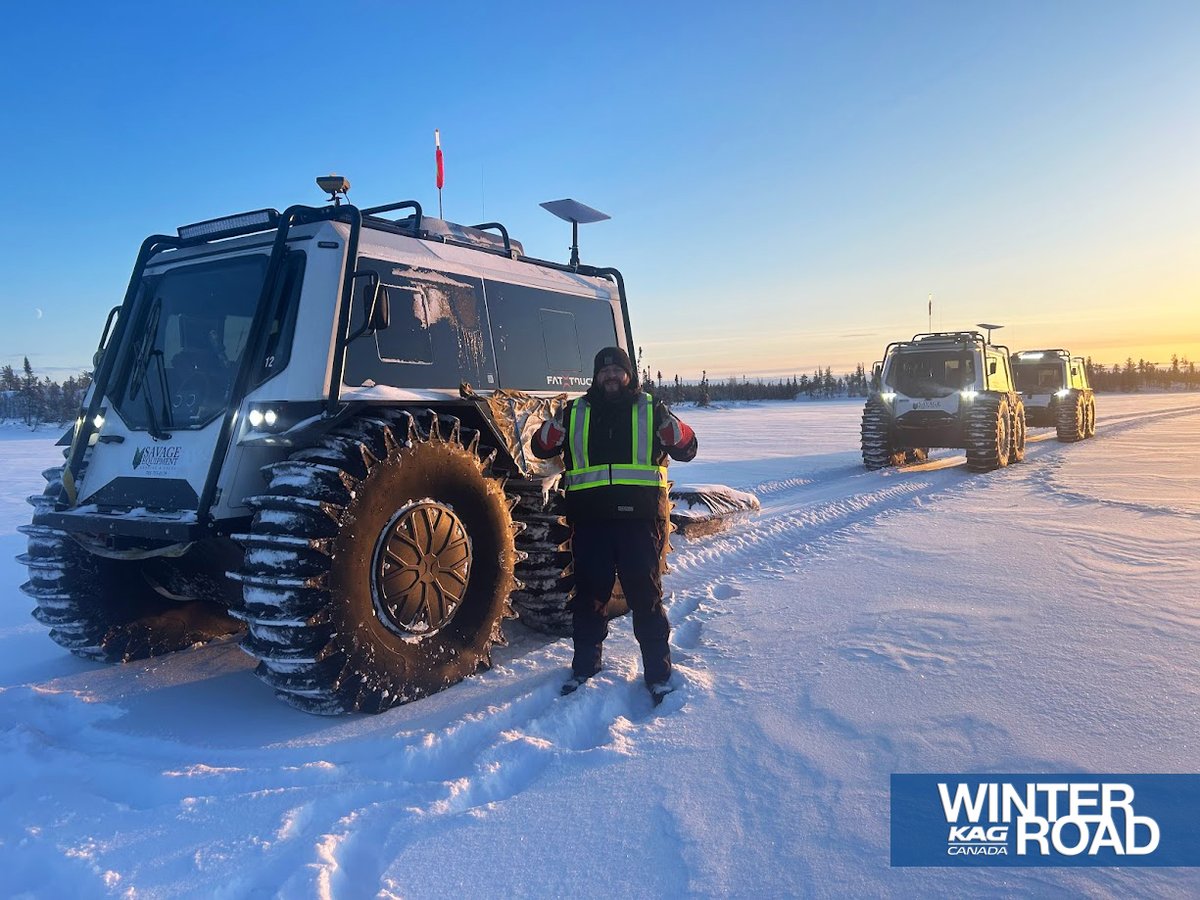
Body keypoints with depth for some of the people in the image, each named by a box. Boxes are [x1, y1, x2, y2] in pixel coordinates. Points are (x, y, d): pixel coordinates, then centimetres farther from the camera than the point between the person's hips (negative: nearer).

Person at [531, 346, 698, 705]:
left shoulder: (650, 409, 8)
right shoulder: (576, 413, 11)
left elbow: (687, 449, 3)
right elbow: (541, 449, 8)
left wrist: (668, 424, -17)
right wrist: (557, 423, -12)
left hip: (640, 518, -2)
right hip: (590, 518, 2)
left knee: (646, 595, 2)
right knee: (588, 594, 11)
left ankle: (658, 673, 15)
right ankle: (584, 665, 28)